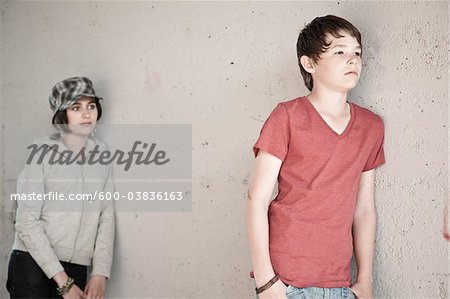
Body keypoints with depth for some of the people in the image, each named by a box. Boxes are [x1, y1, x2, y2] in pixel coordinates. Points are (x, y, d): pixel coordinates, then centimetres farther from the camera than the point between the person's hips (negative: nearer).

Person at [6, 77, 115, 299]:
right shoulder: (42, 152, -8)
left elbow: (106, 216, 4)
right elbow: (26, 221, -11)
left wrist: (100, 273, -5)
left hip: (76, 269, 3)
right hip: (32, 264, -3)